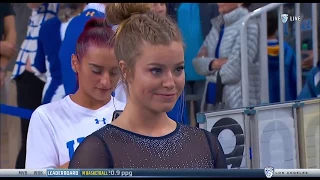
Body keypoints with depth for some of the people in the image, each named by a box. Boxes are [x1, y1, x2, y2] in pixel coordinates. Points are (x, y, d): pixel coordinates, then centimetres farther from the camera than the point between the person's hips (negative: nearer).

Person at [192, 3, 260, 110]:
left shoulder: (247, 25, -12)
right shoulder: (218, 24, 12)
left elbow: (234, 71, -19)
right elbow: (198, 62, 9)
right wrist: (215, 63, -12)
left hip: (241, 104, -7)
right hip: (218, 101, 8)